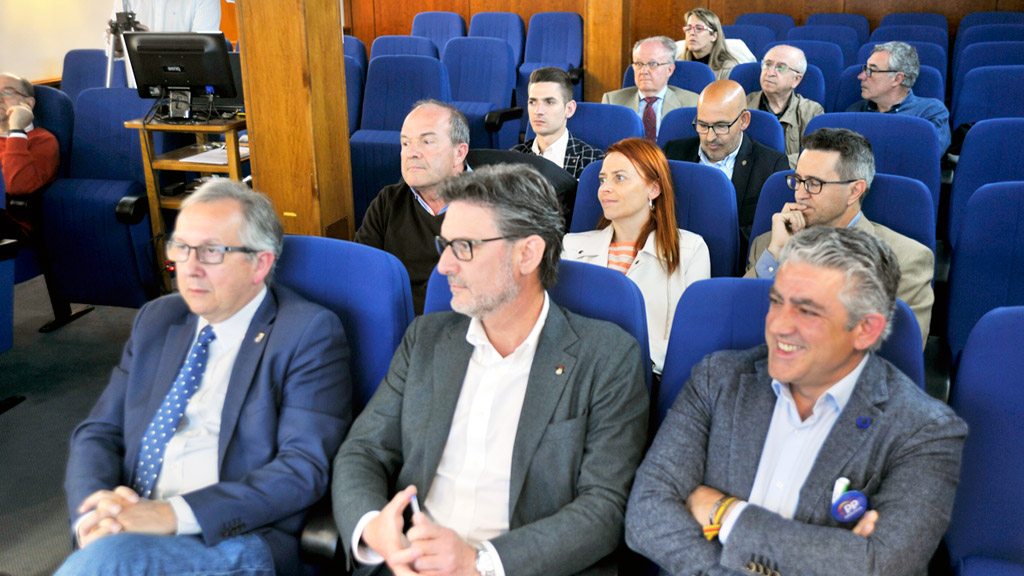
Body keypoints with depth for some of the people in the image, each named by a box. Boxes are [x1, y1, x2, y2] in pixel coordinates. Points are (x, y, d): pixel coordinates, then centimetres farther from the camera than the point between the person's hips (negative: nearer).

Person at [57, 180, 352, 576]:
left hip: (236, 543, -5)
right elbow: (99, 432, 14)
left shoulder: (310, 333, -3)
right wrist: (95, 509, -8)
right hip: (132, 530, 5)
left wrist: (176, 514, -19)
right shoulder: (157, 320, 16)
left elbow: (303, 468, -11)